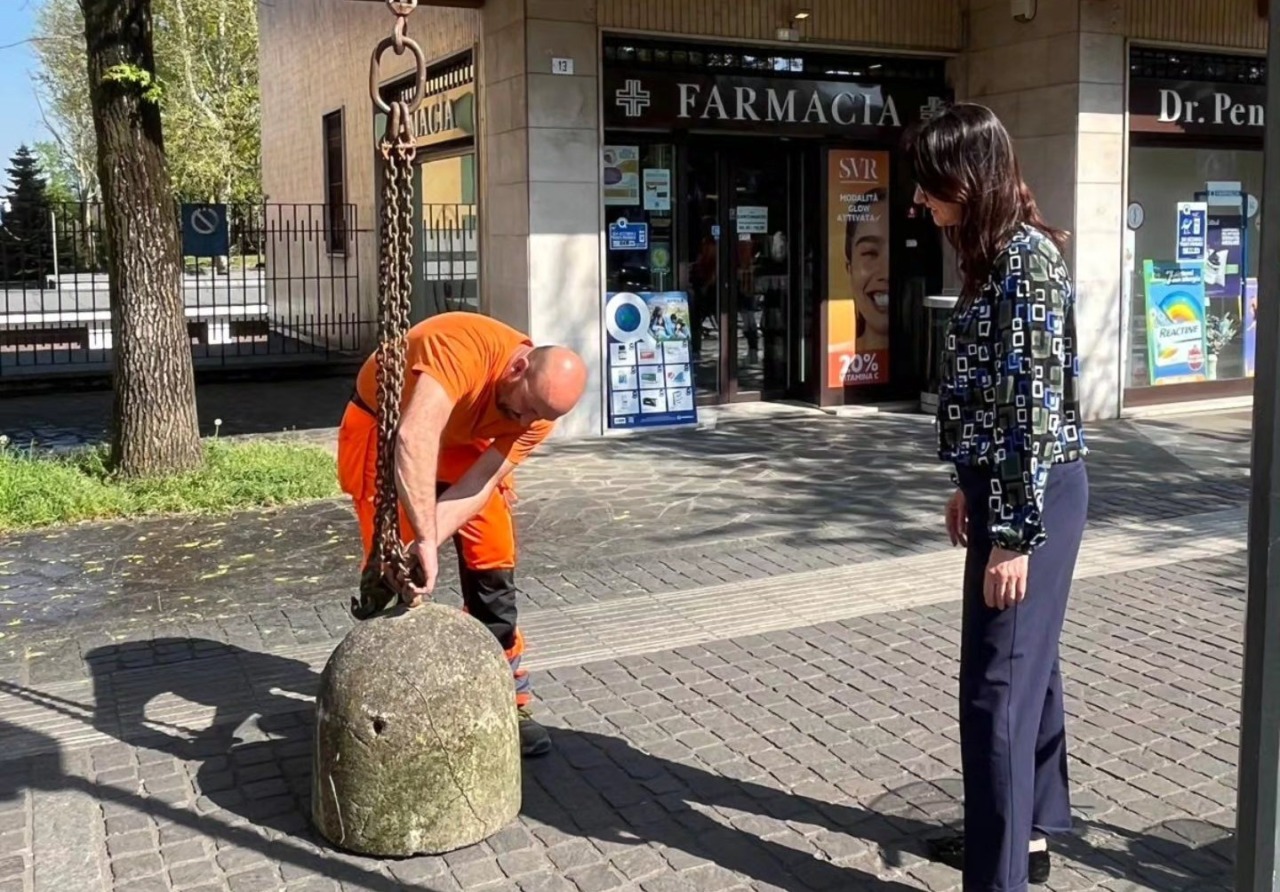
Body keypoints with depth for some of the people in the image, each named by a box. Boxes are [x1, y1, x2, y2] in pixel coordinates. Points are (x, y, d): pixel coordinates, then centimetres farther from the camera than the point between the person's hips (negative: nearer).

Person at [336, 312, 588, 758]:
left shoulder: (538, 414, -21)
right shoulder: (462, 347, -40)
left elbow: (478, 486, -25)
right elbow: (414, 439, -51)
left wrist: (426, 541, -40)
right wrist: (426, 540, -54)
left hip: (462, 443, 5)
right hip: (386, 431, -4)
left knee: (492, 564, 0)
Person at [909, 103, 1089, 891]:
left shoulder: (1026, 259, -18)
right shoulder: (997, 255, 12)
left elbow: (1038, 404, -22)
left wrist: (1015, 534, -22)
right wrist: (971, 490, 21)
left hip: (1033, 496, -10)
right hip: (1007, 488, 10)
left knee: (998, 682, -5)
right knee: (1027, 663, 19)